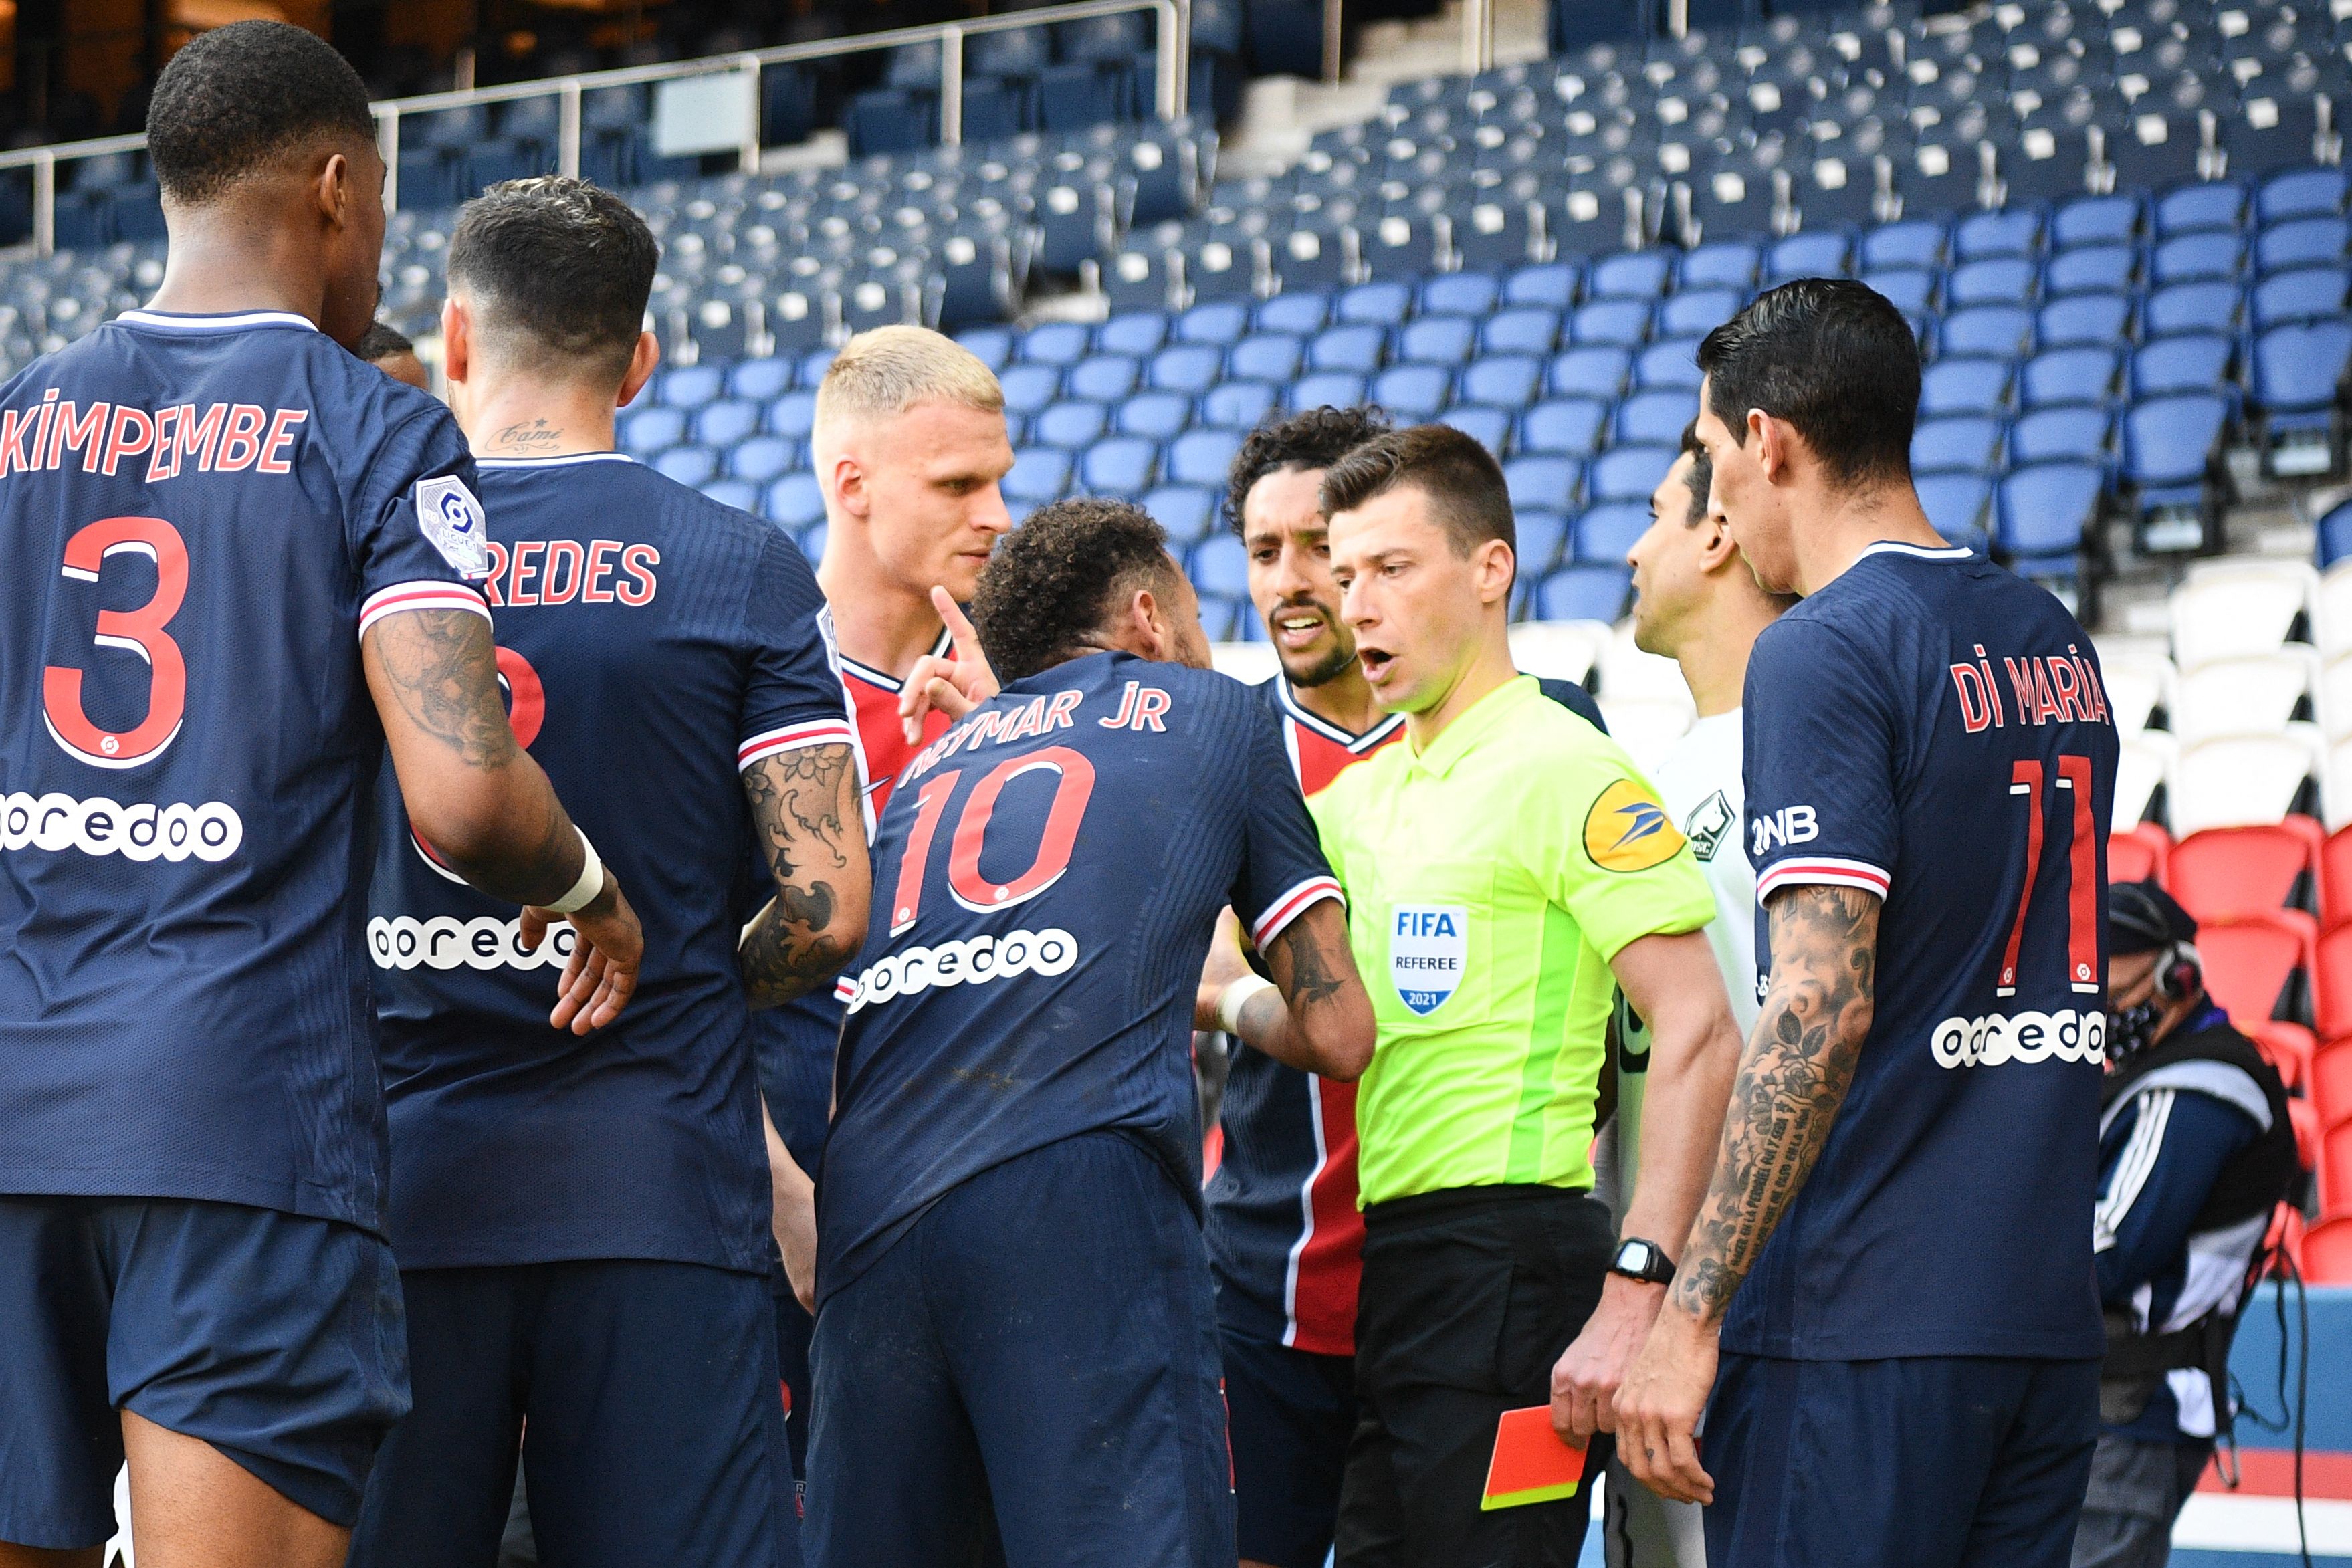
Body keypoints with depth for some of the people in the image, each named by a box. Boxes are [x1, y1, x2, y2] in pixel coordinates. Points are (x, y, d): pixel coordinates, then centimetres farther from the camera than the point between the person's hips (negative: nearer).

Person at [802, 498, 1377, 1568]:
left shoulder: (935, 759, 31)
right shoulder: (1216, 717, 20)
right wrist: (1224, 1000, 42)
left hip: (867, 1212, 5)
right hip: (1078, 1196, -5)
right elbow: (1337, 1033, 21)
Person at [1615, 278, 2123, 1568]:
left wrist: (1687, 1316, -18)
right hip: (2046, 1310, 8)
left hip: (1860, 1321, -8)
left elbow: (1819, 1013, -19)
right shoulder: (2056, 642, 14)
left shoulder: (1824, 651, -11)